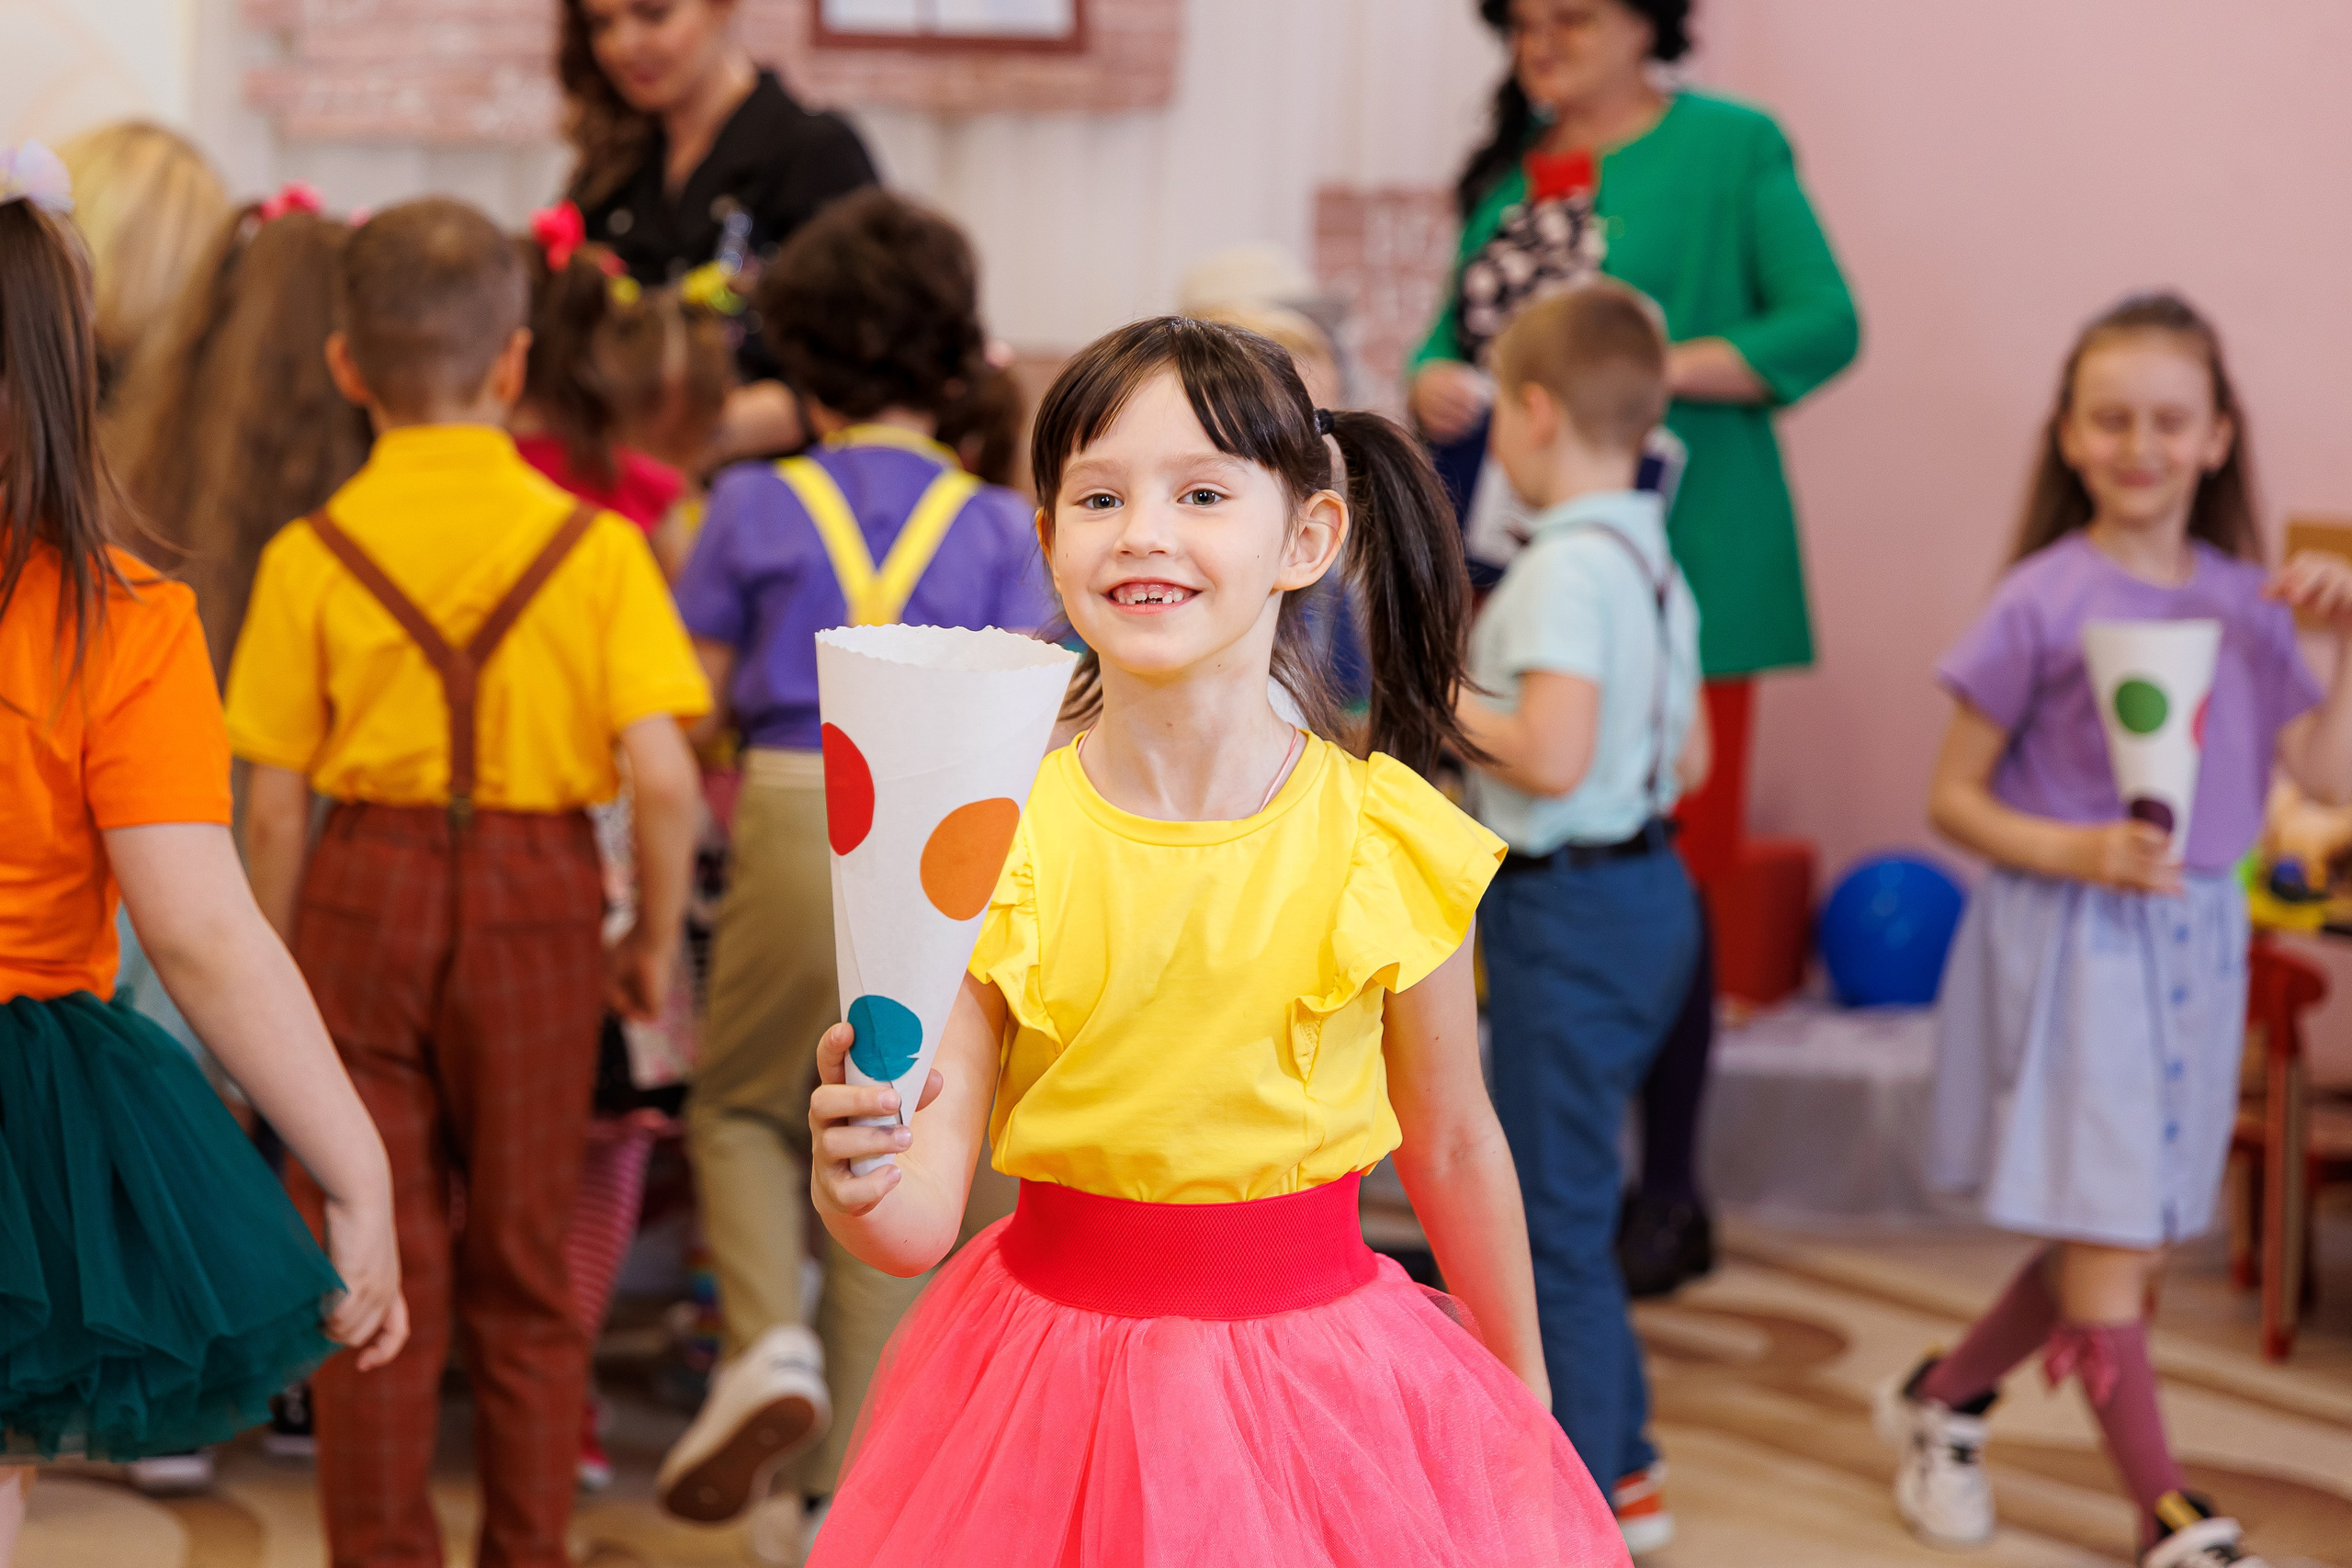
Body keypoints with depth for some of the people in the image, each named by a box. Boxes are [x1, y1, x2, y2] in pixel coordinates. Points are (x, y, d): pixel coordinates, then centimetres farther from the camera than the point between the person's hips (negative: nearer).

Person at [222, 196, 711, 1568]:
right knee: (525, 1272, 13)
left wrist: (279, 965, 10)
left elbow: (276, 802, -3)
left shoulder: (311, 555, -4)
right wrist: (655, 940, 3)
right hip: (538, 899, 0)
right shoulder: (593, 545, -5)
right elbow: (665, 781, -11)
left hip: (367, 890, 0)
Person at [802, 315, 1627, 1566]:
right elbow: (920, 1219, -12)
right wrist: (860, 1185, -34)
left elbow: (1452, 1147, 5)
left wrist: (1529, 1400, 14)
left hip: (1316, 1361, 0)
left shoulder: (1384, 839, -9)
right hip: (1059, 1368, 0)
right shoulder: (1000, 839, -10)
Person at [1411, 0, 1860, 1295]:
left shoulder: (1729, 149, -1)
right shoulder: (1507, 170, 17)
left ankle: (1667, 1199, 8)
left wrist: (1649, 369, -18)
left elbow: (1824, 325, -8)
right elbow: (1458, 334, 20)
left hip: (1673, 569, -5)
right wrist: (1435, 383, -4)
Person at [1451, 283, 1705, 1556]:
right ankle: (1619, 1463, 30)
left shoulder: (1566, 566, -19)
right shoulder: (1654, 562, 10)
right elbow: (1689, 757, 14)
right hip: (1649, 889, 10)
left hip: (1569, 911, -10)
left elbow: (1551, 758, -28)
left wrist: (1448, 699, -12)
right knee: (1563, 1197, 21)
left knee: (1554, 1214, 0)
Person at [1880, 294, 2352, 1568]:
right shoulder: (2041, 602, -9)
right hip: (2068, 939, -5)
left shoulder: (2244, 602, 4)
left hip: (2195, 938, 5)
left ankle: (1941, 1399, 33)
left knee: (2127, 1240, 12)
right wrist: (2077, 853, -19)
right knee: (2106, 1234, -4)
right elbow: (1953, 798, -5)